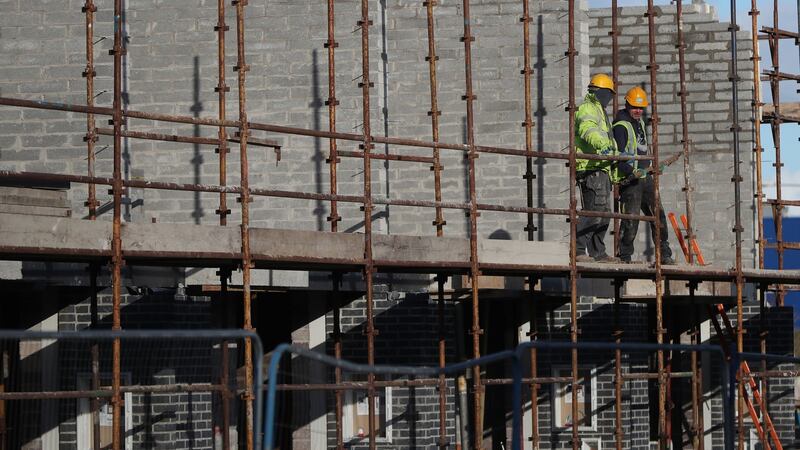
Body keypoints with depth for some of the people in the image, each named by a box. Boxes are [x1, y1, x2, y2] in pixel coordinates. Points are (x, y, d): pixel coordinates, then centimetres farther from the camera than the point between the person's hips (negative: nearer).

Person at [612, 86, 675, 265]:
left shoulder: (639, 122, 17)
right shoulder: (621, 126, -13)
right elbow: (618, 156, -22)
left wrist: (652, 166, 29)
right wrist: (631, 171, -33)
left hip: (644, 176, 9)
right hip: (629, 180, -9)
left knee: (658, 215, 7)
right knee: (630, 221, -9)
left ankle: (665, 255, 12)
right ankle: (624, 258, -2)